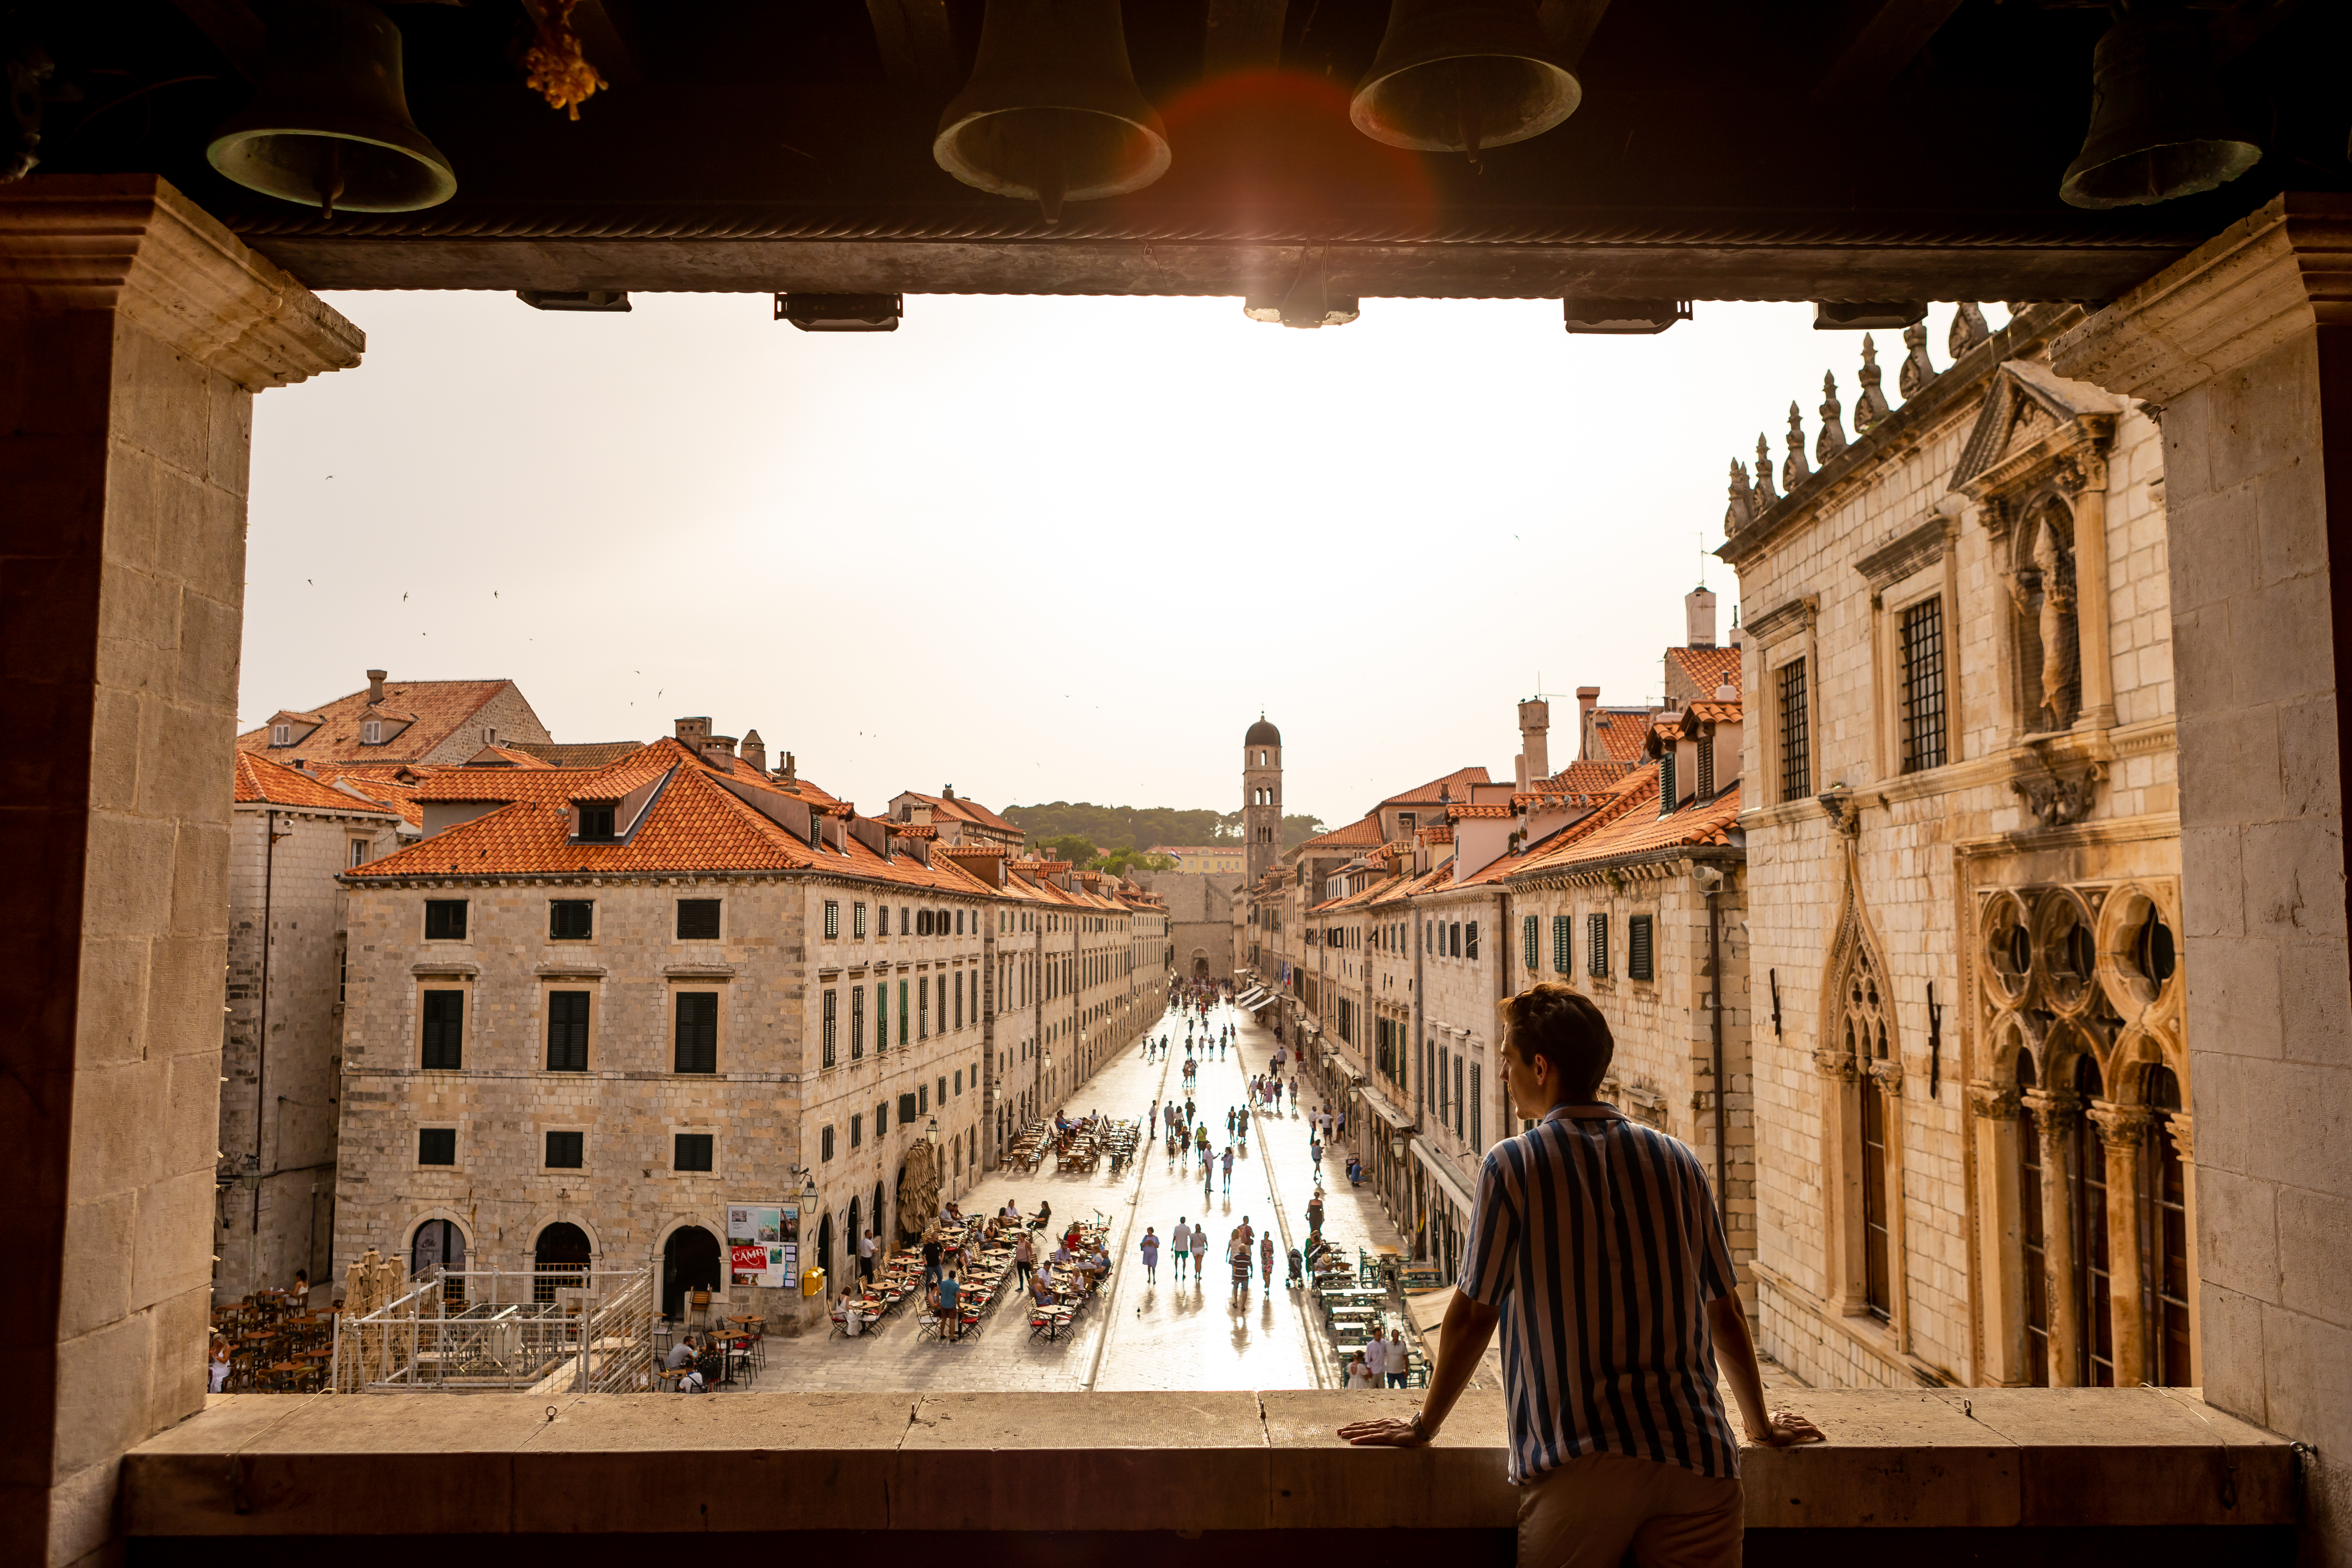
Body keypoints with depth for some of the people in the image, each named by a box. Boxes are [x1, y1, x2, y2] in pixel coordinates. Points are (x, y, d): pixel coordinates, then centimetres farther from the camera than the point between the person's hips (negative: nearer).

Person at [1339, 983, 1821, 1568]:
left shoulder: (1513, 1166, -5)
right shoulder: (1677, 1162, 7)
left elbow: (1471, 1317, -1)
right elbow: (1726, 1312, 15)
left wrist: (1422, 1427, 13)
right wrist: (1761, 1424, 30)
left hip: (1579, 1460, -3)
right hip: (1696, 1453, 3)